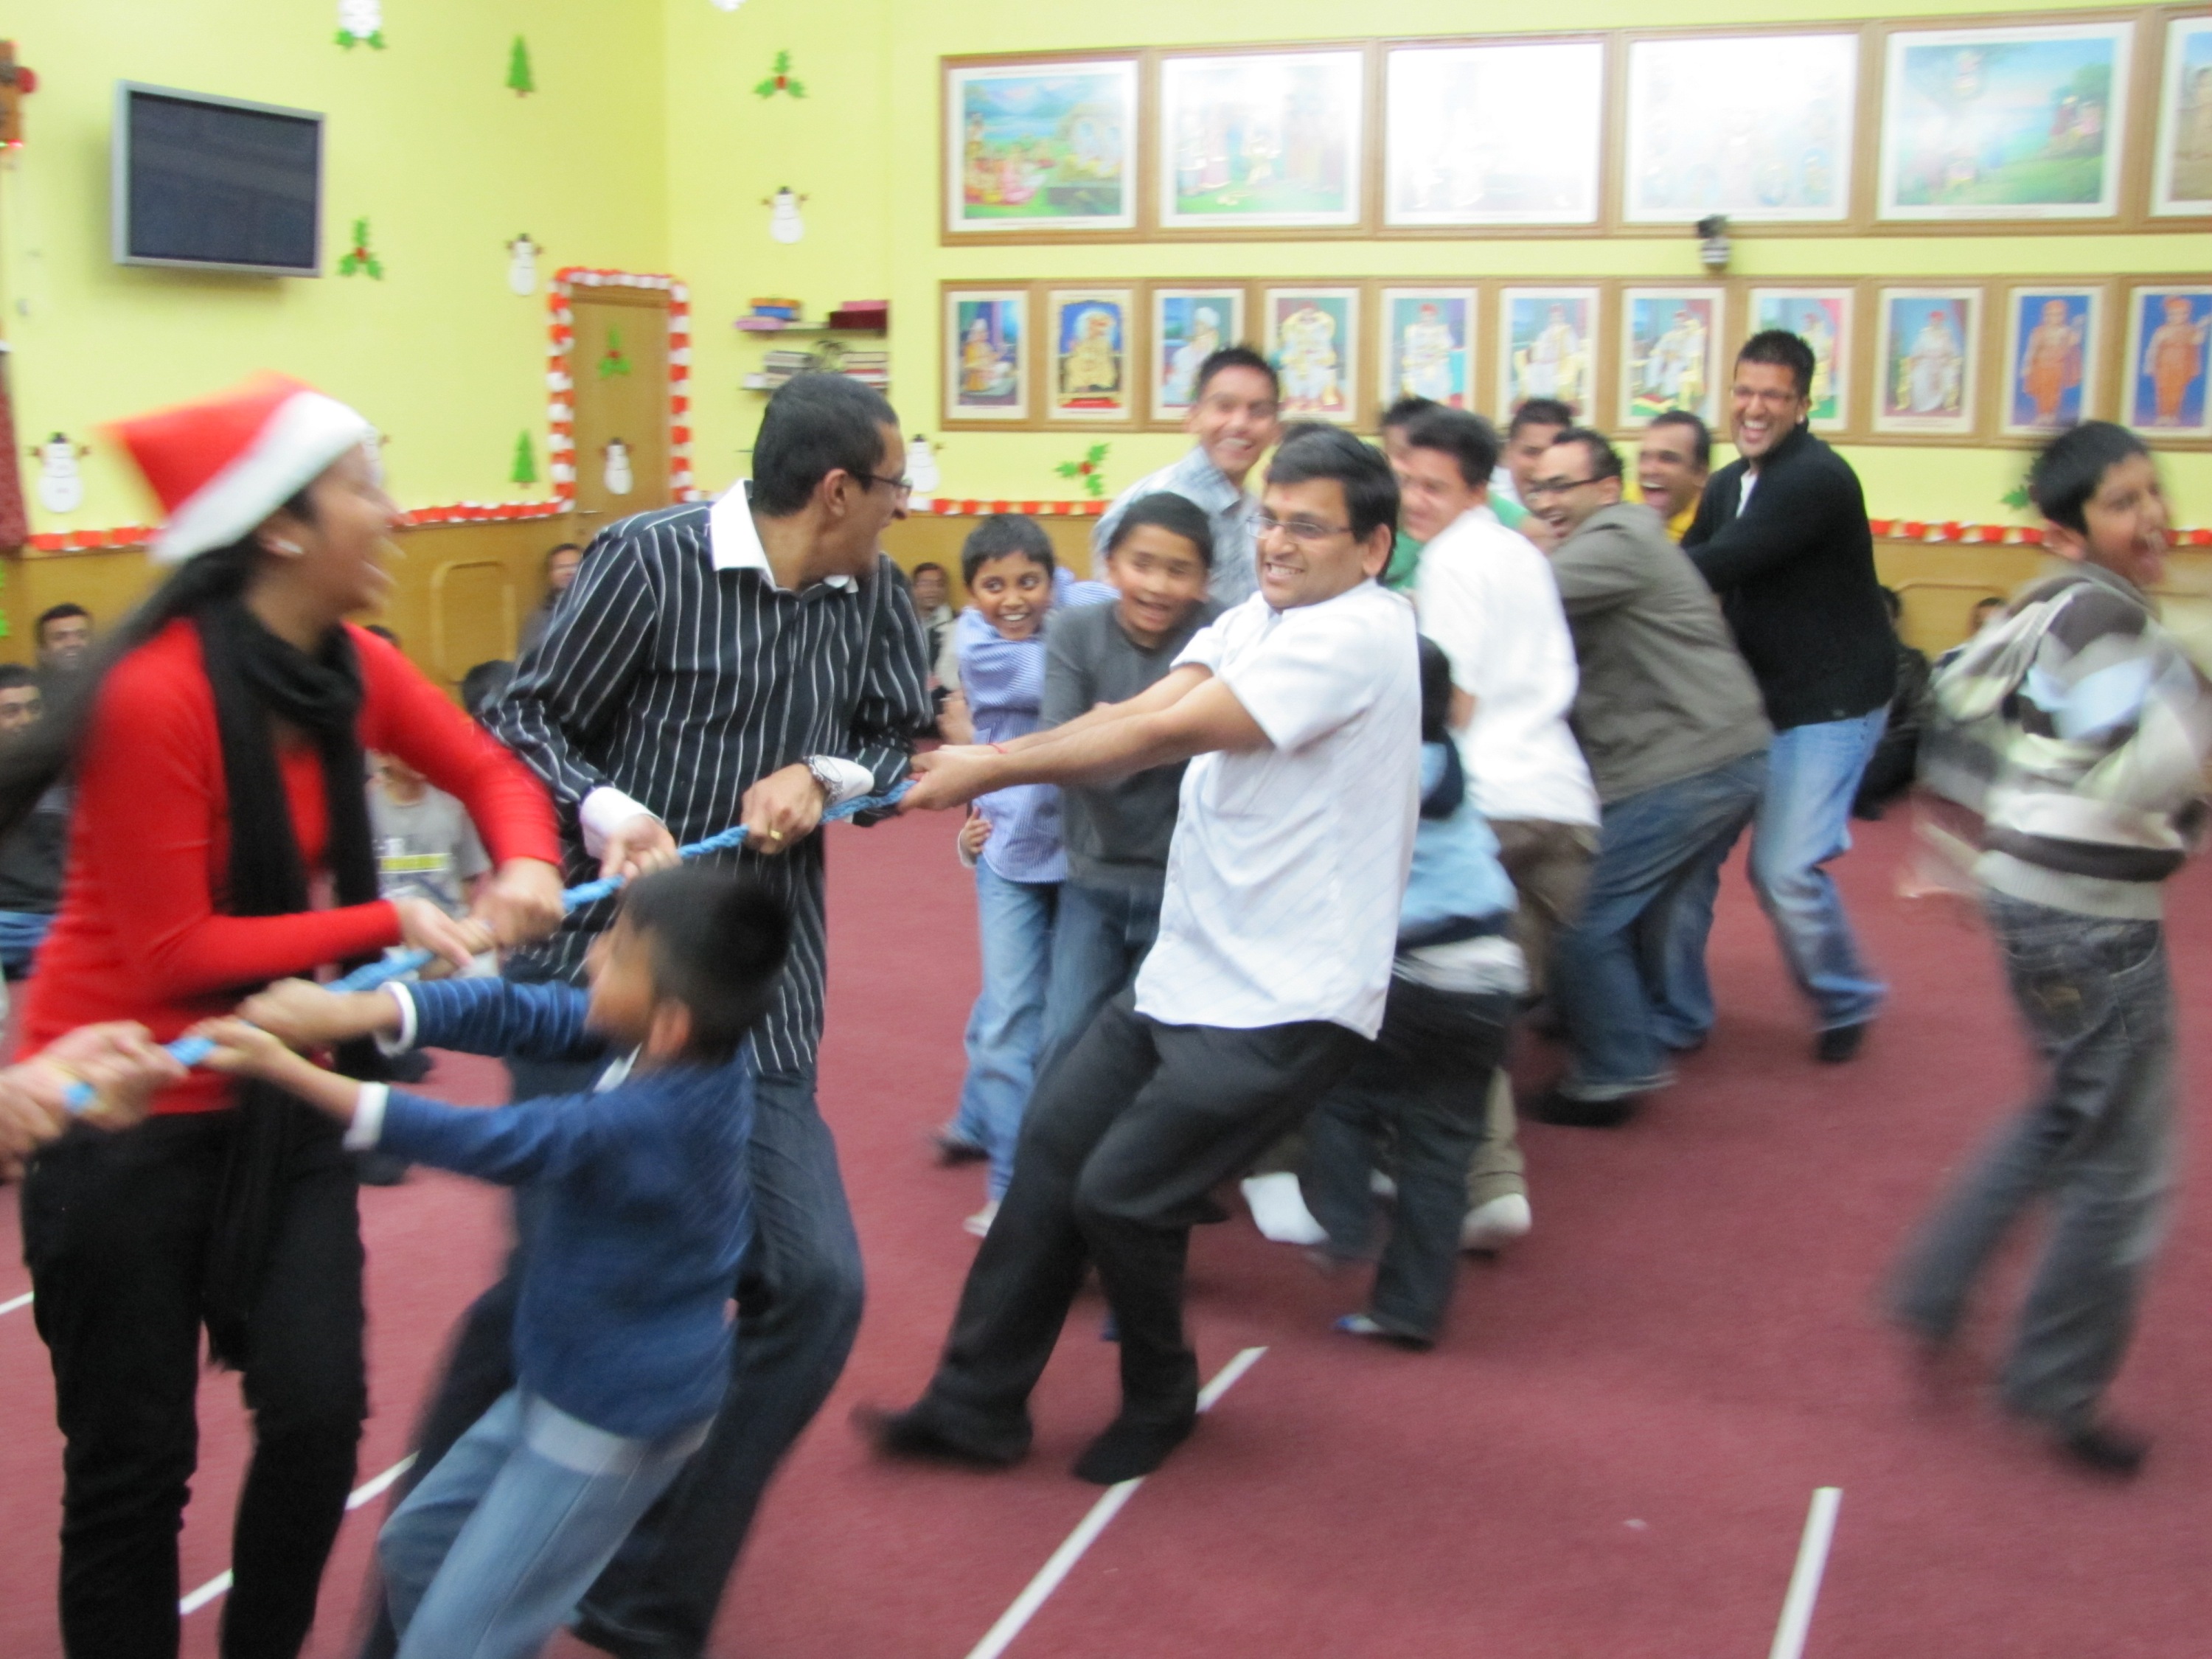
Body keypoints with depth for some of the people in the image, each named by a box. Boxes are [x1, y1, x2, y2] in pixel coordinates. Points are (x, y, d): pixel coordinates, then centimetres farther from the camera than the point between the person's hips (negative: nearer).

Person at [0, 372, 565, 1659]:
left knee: (321, 1413, 1)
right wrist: (389, 925, -20)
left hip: (280, 1103, 6)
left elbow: (489, 768, 10)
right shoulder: (157, 697, -23)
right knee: (135, 1459, 7)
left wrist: (526, 866, -11)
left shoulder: (352, 671, -3)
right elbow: (175, 953, -21)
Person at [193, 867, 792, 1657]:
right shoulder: (691, 1047, -12)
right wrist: (354, 1010, -21)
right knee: (416, 1545, 23)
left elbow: (476, 1141, -28)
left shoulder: (637, 1128, -34)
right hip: (572, 1381, 9)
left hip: (615, 1422, -9)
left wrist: (286, 1068, -23)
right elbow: (523, 1015, -10)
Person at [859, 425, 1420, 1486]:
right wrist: (981, 764, -16)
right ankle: (976, 1407, 18)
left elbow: (1167, 732, -22)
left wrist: (993, 767, -19)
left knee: (1120, 1193, -7)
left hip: (1283, 1005, -8)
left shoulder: (1357, 633, -17)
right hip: (1187, 973, 9)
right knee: (1052, 1149, 6)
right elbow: (1138, 713, -2)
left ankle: (1160, 1402, 21)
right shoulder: (1261, 617, 11)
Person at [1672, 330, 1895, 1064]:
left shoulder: (1819, 478, -19)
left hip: (1831, 702, -7)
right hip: (1751, 696, 7)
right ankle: (1678, 1013, 14)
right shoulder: (1727, 486, 10)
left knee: (1786, 868, -13)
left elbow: (1722, 565, -28)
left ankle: (1846, 1003, 15)